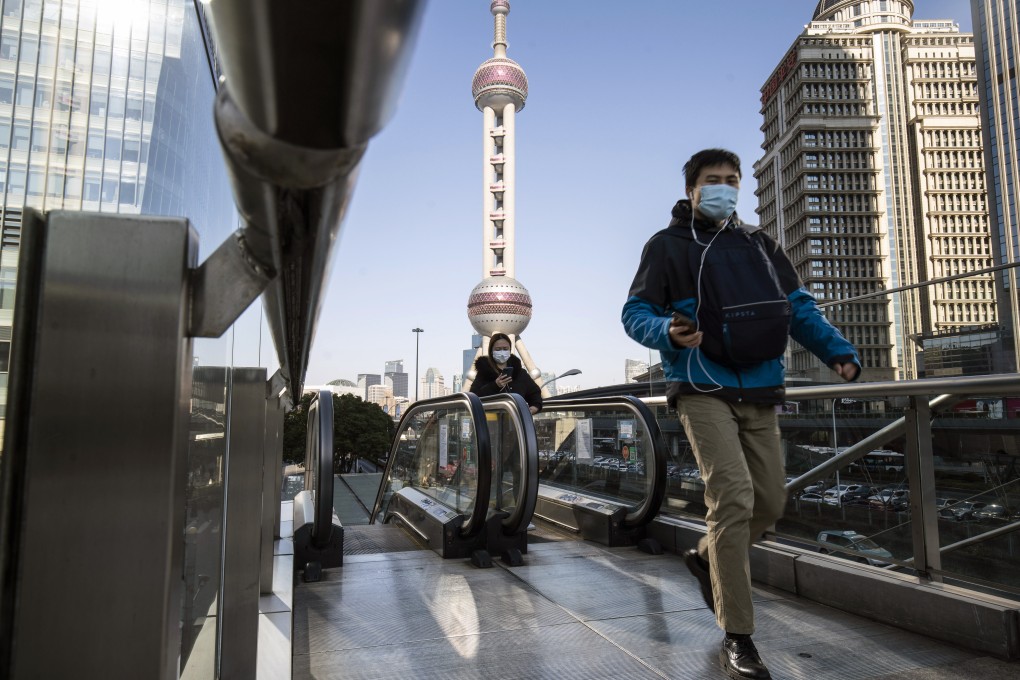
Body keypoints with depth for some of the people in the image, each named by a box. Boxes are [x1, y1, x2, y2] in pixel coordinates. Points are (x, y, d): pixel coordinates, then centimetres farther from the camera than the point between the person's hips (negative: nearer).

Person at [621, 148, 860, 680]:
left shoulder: (759, 244, 17)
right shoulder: (667, 245, 5)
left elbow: (798, 308, 15)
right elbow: (635, 313, 1)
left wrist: (838, 350, -2)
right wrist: (669, 332, -22)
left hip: (759, 391, 6)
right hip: (702, 389, -5)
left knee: (770, 501, 6)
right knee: (733, 496, -16)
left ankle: (705, 558, 36)